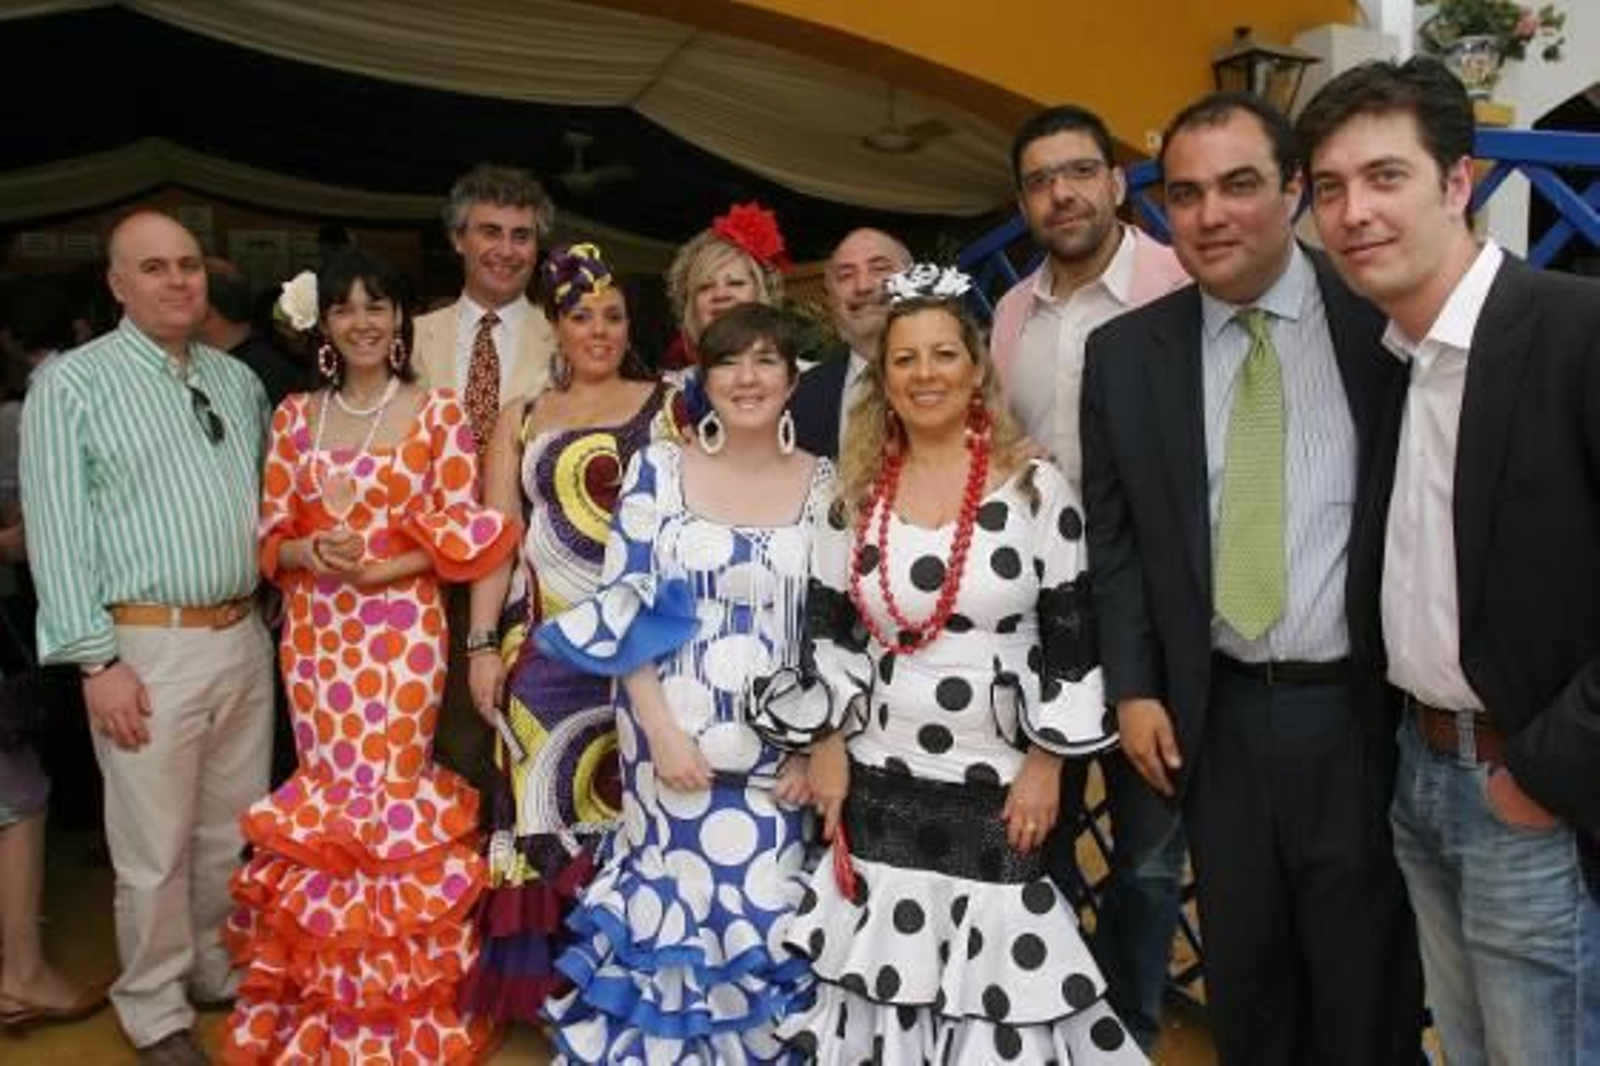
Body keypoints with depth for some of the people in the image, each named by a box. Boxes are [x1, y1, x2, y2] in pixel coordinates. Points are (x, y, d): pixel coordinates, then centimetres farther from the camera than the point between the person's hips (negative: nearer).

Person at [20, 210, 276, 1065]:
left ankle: (224, 971, 36)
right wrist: (98, 660, -13)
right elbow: (57, 530, -9)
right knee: (155, 849, 5)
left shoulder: (238, 379, 12)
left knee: (234, 831, 17)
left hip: (243, 638, 5)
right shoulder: (70, 383, -5)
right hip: (147, 646, -5)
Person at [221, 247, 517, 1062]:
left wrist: (377, 569, -16)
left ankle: (397, 999, 20)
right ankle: (324, 992, 27)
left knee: (392, 796, 1)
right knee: (326, 798, 8)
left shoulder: (438, 413, -1)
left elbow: (463, 534, -5)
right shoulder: (295, 415, 8)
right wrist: (313, 554, -14)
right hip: (315, 633, 3)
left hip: (403, 632, -3)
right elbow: (271, 536, 7)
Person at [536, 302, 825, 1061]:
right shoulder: (657, 469, 1)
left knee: (768, 921, 5)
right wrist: (660, 729, -10)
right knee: (673, 909, 6)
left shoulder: (825, 486, 3)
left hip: (781, 754, 1)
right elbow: (619, 607, -2)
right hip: (674, 741, -1)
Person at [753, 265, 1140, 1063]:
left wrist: (1047, 764, -7)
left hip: (997, 785, -2)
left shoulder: (1036, 486, -4)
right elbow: (825, 629, 8)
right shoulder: (857, 492, 4)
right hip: (877, 781, 3)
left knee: (996, 985, 6)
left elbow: (1072, 634, -4)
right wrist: (824, 747, 2)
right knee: (884, 966, 12)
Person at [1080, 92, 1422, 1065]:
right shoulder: (1126, 351, 2)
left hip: (1365, 709, -2)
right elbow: (1114, 535, 5)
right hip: (1215, 715, 2)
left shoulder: (1385, 317, -5)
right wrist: (1134, 687, -1)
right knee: (1245, 984, 18)